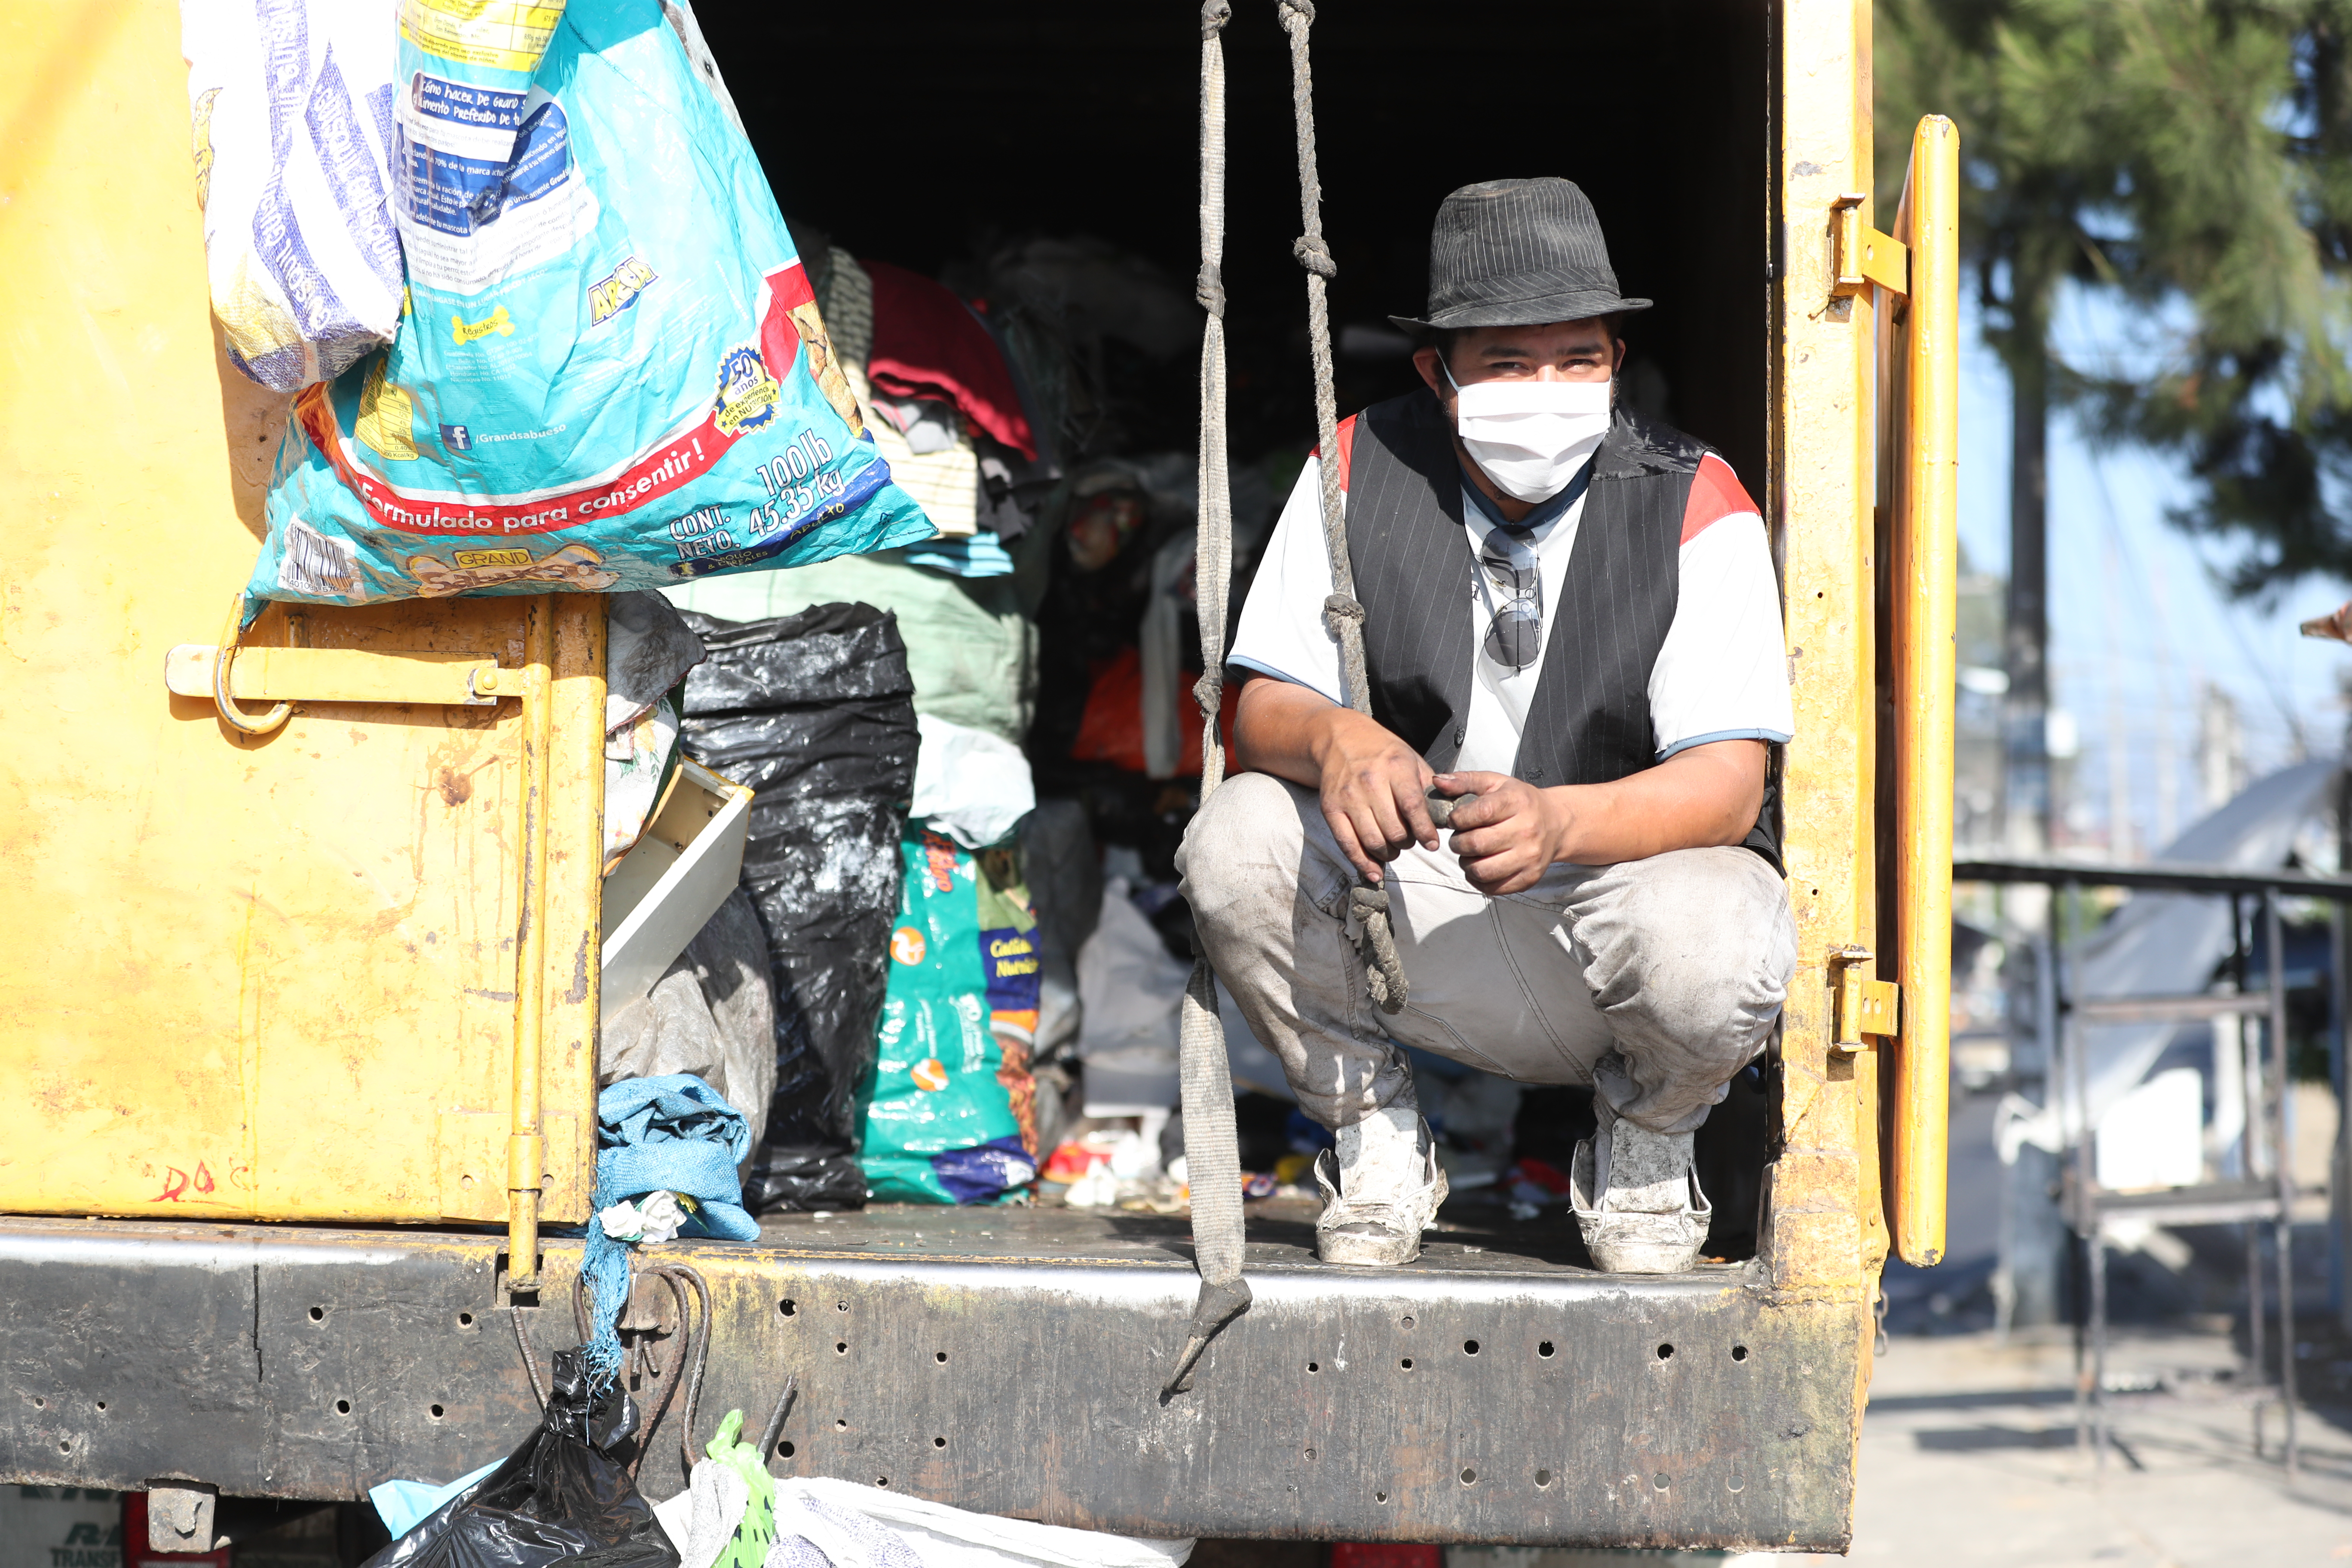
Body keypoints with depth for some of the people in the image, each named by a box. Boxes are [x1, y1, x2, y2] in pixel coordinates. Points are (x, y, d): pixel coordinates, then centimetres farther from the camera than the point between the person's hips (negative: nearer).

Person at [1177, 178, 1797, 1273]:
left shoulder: (1695, 508, -13)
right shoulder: (1359, 473, -6)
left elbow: (1727, 784, -19)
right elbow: (1260, 715, -8)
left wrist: (1557, 822, -40)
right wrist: (1335, 740, -34)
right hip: (1413, 913, 2)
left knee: (1714, 953, -36)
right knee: (1237, 842, -26)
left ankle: (1642, 1148, 2)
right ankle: (1372, 1138, 0)